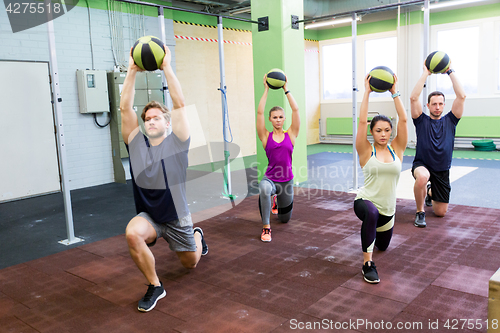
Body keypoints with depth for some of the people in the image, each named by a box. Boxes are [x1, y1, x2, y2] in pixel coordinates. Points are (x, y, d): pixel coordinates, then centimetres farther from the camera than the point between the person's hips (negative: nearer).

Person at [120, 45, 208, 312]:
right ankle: (154, 286, -10)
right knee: (133, 234, -33)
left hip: (176, 217, -1)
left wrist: (166, 67, -20)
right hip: (148, 215, 1)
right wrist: (132, 71, -15)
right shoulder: (136, 143, -4)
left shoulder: (176, 142, -10)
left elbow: (179, 104, -19)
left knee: (190, 263, 17)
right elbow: (125, 108, -10)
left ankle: (197, 236, 55)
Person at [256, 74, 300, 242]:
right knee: (264, 188, -41)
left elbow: (295, 109, -9)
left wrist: (286, 89, -7)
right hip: (270, 178, -2)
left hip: (287, 180, 2)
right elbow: (259, 112, -11)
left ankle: (277, 198, 56)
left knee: (285, 218, 20)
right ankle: (266, 227, -24)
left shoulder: (291, 135, -1)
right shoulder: (266, 137, -3)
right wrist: (266, 90, -9)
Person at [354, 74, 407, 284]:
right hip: (365, 202, -4)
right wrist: (367, 92, -18)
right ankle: (367, 264, -29)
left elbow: (403, 120, -11)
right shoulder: (366, 152, -9)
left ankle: (372, 230, 62)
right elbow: (362, 121, -19)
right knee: (372, 213, -42)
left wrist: (394, 92, -13)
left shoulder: (397, 150, -2)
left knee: (383, 246, 25)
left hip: (387, 209, 5)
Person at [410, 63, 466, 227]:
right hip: (422, 164, -3)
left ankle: (430, 192, 45)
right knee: (423, 177, -42)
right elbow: (414, 98, -17)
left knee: (440, 212, 8)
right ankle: (420, 212, -16)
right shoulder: (422, 120, -3)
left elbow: (461, 96, -9)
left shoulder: (450, 120, 2)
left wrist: (450, 71, -9)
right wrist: (425, 73, -15)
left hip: (442, 171, 3)